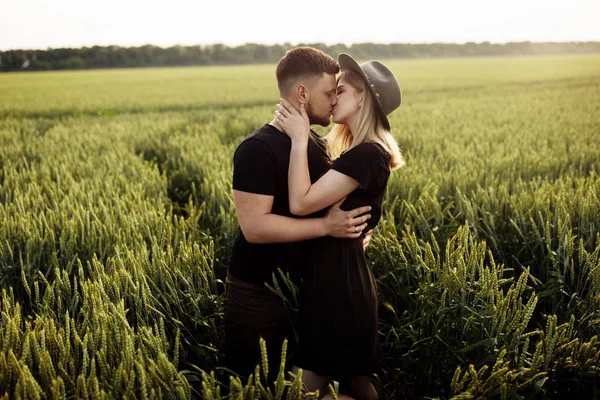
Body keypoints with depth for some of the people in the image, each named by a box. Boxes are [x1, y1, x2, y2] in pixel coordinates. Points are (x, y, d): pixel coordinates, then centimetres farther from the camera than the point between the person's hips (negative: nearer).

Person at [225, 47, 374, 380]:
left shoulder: (317, 143, 5)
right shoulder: (257, 149, -20)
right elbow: (255, 226, -26)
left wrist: (349, 226, -4)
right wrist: (326, 226, -27)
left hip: (307, 287, 7)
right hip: (257, 295, -7)